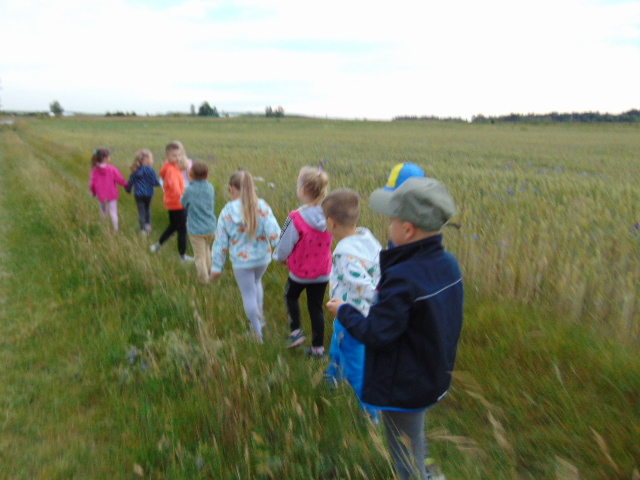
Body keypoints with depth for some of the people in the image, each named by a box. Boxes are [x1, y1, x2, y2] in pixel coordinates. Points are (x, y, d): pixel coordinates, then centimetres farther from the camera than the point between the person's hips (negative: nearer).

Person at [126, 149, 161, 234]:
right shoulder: (150, 170, -13)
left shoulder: (135, 171, 0)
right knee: (147, 209, 23)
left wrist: (128, 189, 24)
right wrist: (159, 183, 7)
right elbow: (155, 182, -16)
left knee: (141, 211, 7)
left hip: (138, 194, 1)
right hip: (148, 193, -1)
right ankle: (148, 224, 29)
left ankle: (143, 229, 5)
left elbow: (130, 182, 7)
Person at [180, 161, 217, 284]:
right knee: (207, 249, 27)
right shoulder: (211, 188, -3)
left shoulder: (189, 190, -13)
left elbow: (183, 203, 5)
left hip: (196, 229, -4)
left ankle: (204, 278, 14)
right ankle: (209, 271, 37)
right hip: (211, 228, 4)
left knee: (200, 255, 7)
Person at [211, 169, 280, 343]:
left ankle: (258, 332, 23)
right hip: (262, 257, 2)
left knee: (248, 294, 13)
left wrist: (217, 266, 2)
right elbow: (274, 233, -16)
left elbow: (221, 242, -7)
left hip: (241, 261, -2)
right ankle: (260, 315, 34)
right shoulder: (262, 207, -13)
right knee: (257, 281, 32)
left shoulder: (227, 212, -13)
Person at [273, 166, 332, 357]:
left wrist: (280, 257, 8)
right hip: (323, 271, 4)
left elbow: (285, 246, -16)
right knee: (316, 307, 18)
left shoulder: (296, 218, -27)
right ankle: (318, 347, 27)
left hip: (300, 272, -3)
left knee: (291, 296, 28)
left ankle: (296, 332, 24)